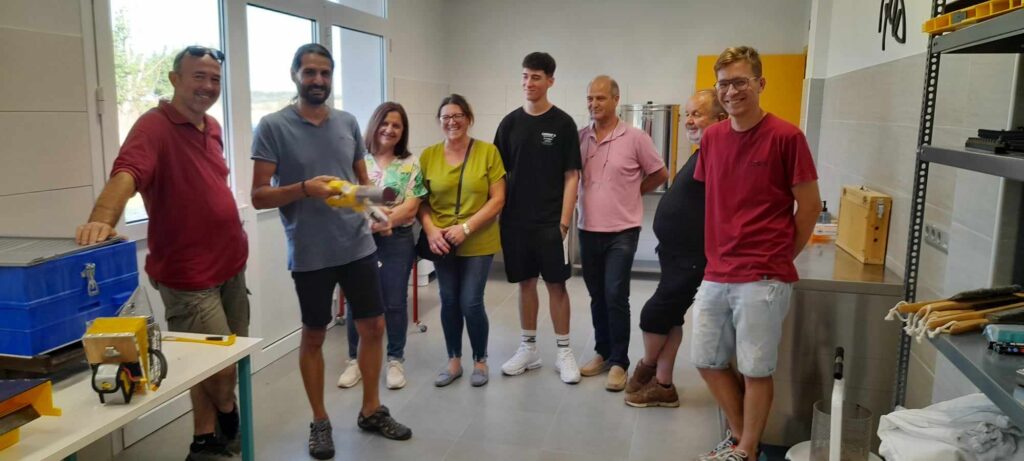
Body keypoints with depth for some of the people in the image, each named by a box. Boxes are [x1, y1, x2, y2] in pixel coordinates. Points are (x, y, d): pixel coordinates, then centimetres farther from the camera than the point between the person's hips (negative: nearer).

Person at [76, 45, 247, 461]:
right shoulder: (153, 127, -17)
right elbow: (125, 175, -35)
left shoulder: (212, 128, 9)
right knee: (218, 364, -2)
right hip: (188, 275, -8)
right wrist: (102, 219, -53)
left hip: (230, 265, 9)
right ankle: (229, 420, 30)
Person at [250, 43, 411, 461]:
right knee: (313, 336, 11)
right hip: (310, 254, -4)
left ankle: (371, 411, 30)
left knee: (373, 327, 11)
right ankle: (320, 422, 28)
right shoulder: (273, 127, -7)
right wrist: (305, 188, -25)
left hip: (359, 246, 4)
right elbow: (259, 196, -9)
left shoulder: (348, 122, 6)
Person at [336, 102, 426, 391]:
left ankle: (395, 360, 21)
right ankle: (355, 359, 22)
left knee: (395, 302, 7)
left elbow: (411, 207, -5)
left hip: (397, 241, 0)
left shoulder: (410, 165, 3)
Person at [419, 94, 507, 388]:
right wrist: (431, 230, -12)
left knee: (471, 303, -2)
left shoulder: (488, 152, -5)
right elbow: (421, 201, 5)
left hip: (479, 242, -2)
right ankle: (454, 361, 28)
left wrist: (466, 227, -16)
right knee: (449, 301, 10)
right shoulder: (429, 155, 2)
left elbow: (498, 200, -8)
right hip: (442, 242, 3)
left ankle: (480, 361, 21)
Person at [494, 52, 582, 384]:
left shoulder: (563, 123, -2)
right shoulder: (510, 123, 6)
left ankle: (563, 352, 14)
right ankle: (529, 348, 23)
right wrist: (498, 214, 1)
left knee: (556, 284, 3)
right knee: (525, 282, 11)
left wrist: (564, 221, -10)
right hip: (515, 220, 3)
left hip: (550, 221, -3)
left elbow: (571, 176, -4)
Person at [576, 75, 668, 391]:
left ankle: (619, 362, 7)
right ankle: (602, 352, 27)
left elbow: (660, 175, 4)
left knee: (615, 296, -6)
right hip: (588, 229, 4)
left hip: (622, 231, -4)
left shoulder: (635, 138, -7)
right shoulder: (580, 138, 3)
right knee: (597, 296, 13)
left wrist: (631, 192, 4)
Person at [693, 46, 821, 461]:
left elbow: (810, 206, -4)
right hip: (715, 274, 6)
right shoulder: (712, 137, 7)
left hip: (763, 279, -6)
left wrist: (779, 258, 2)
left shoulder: (786, 136, -9)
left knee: (756, 369, 5)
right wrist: (719, 253, 13)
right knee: (707, 360, 14)